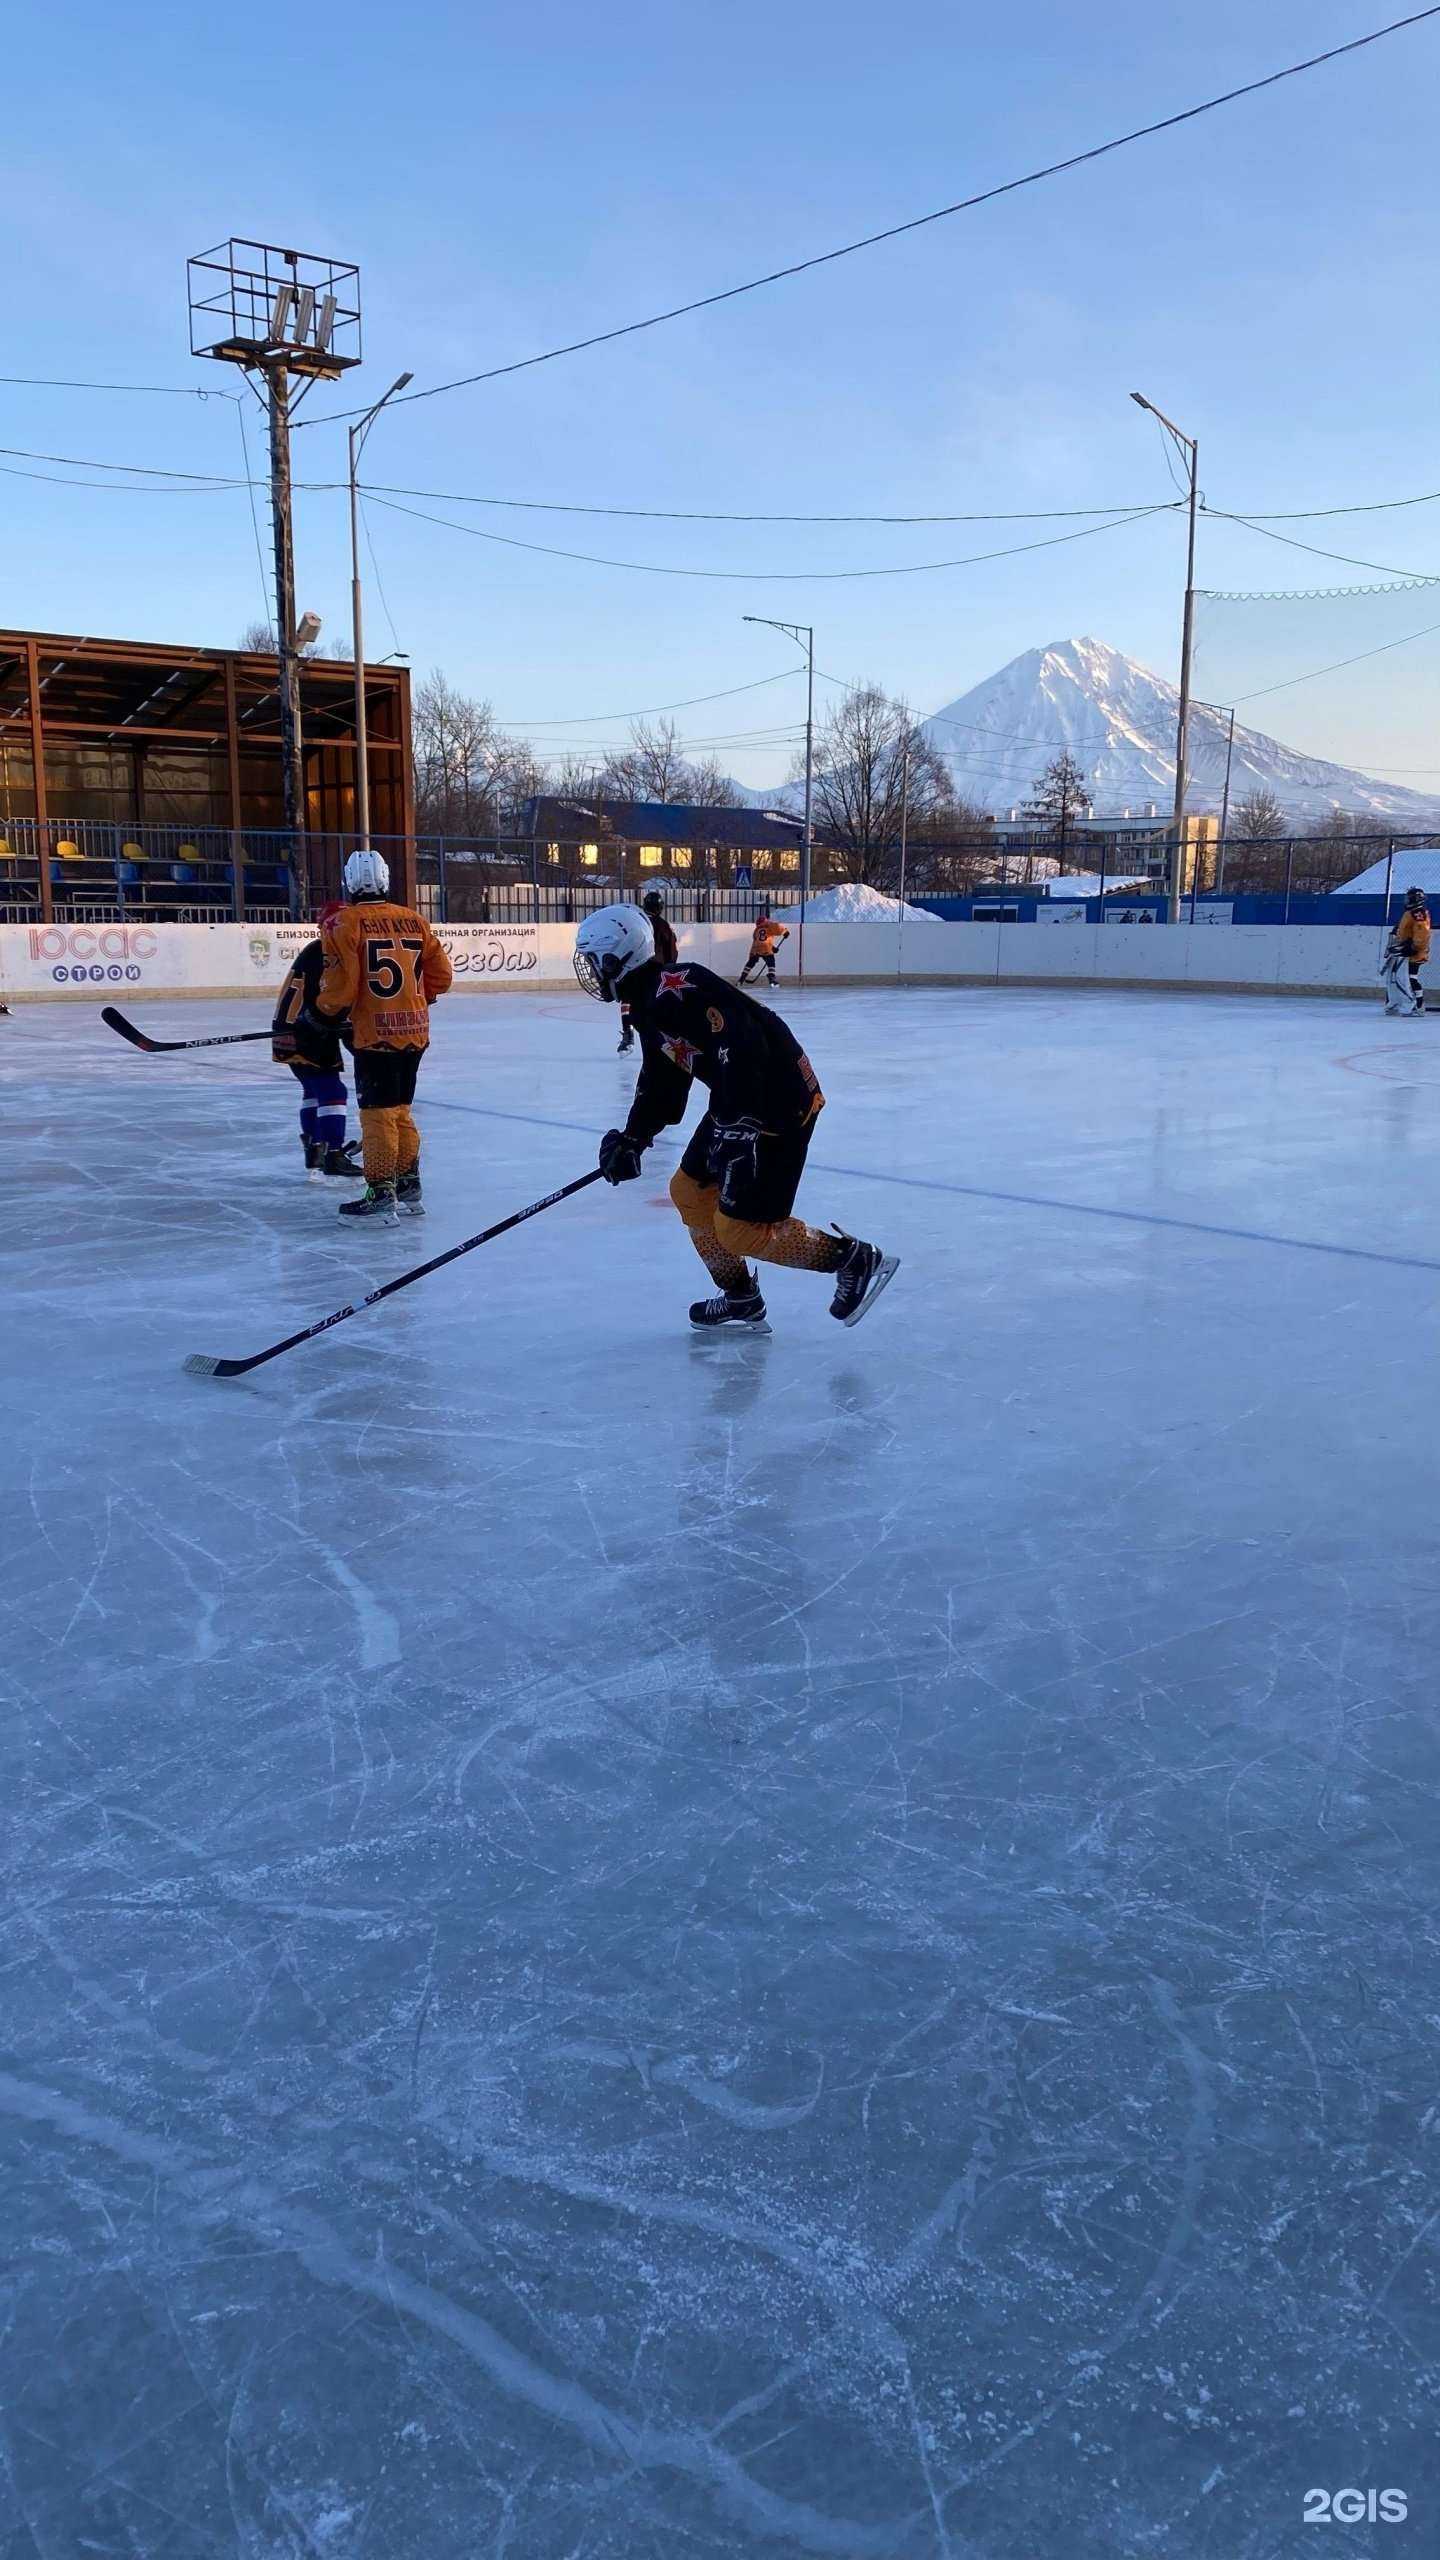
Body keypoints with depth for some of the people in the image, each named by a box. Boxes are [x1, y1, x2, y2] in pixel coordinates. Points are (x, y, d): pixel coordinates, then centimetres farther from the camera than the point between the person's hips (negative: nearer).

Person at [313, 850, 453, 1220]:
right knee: (399, 1110, 17)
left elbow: (340, 983, -13)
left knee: (378, 1113, -2)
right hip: (414, 1032, 6)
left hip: (375, 1033, -6)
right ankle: (408, 1189, 22)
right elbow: (441, 975, 11)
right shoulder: (413, 920, 8)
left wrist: (321, 1014, 4)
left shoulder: (346, 923, -9)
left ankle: (381, 1194, -2)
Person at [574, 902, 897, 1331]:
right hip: (738, 1102, 11)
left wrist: (738, 1129, -32)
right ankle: (742, 1300, 25)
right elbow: (661, 1080, 22)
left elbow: (740, 1049, -29)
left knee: (740, 1227, -9)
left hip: (778, 1102, -11)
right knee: (690, 1191, 17)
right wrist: (632, 1138, 16)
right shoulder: (648, 1005, 13)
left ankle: (855, 1259, 3)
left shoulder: (676, 988, -20)